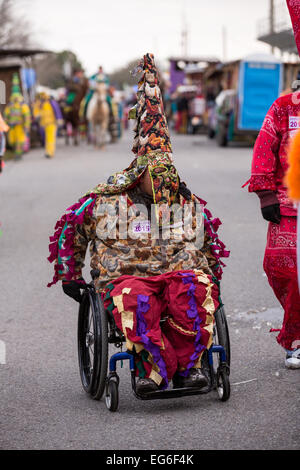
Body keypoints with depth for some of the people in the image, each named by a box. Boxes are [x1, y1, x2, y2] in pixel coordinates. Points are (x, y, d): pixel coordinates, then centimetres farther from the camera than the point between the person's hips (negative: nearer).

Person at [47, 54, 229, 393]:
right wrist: (69, 275, 21)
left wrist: (213, 280, 22)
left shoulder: (190, 205, 19)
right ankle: (157, 368, -44)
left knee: (193, 290, -36)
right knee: (137, 301, -40)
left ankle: (188, 364, -35)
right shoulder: (105, 202, 9)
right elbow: (68, 230, 22)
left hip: (179, 273, 2)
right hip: (127, 276, -2)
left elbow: (211, 244, 33)